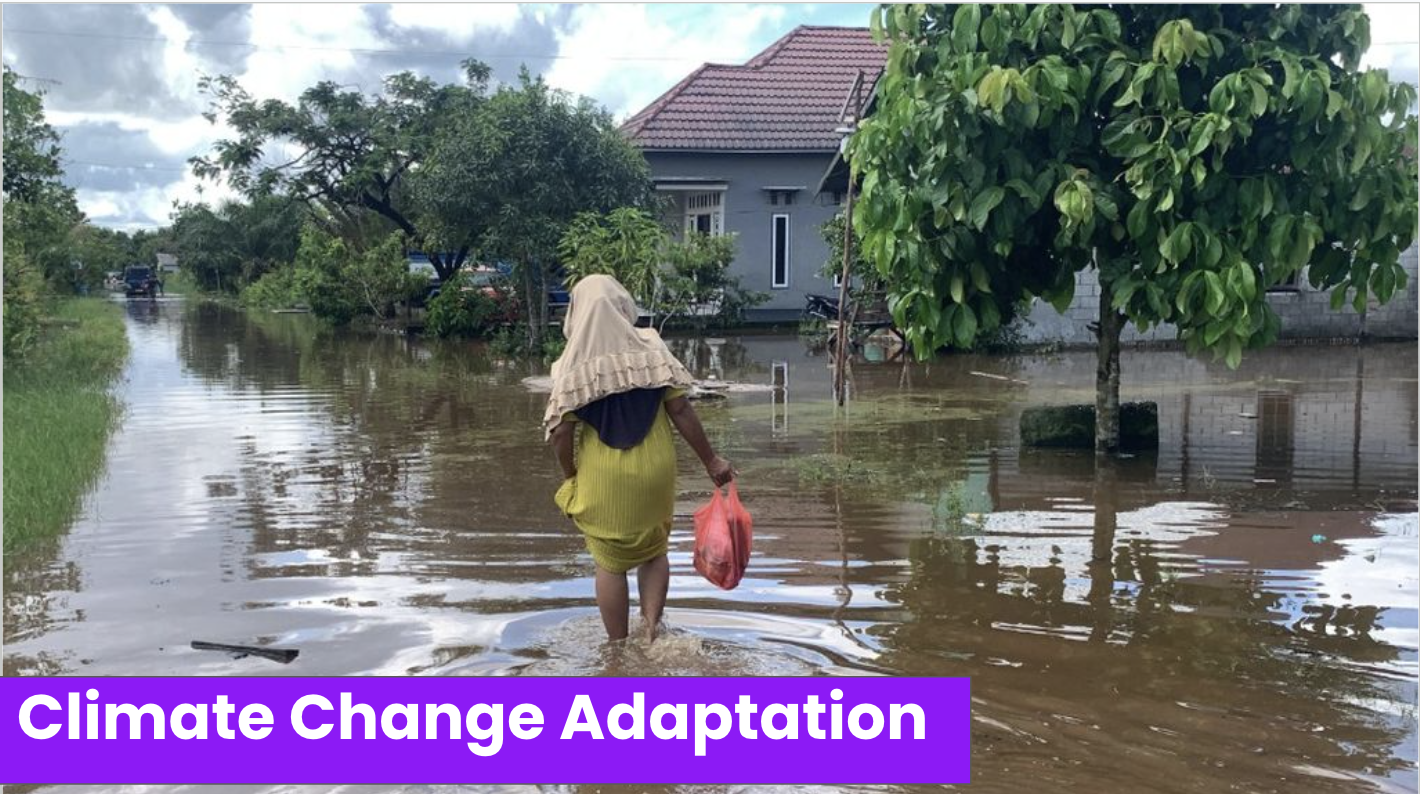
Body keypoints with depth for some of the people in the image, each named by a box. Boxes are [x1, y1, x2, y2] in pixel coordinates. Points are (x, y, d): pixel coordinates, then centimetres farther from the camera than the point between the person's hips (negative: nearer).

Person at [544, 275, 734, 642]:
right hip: (654, 472, 1)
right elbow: (680, 410, -9)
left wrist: (569, 477, 5)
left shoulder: (574, 364, -8)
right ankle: (652, 628, 5)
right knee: (654, 551, 21)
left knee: (610, 563, 14)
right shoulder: (651, 348, -6)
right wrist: (711, 461, -1)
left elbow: (561, 432, -12)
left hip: (603, 480, -1)